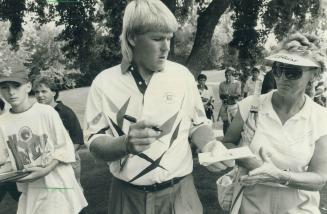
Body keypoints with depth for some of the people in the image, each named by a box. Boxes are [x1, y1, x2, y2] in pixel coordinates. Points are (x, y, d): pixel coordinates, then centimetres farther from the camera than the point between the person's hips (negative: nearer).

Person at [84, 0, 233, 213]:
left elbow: (197, 124, 6)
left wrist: (210, 146, -14)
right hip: (128, 196, 0)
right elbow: (94, 142, -6)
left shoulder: (182, 75, -4)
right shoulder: (105, 82, -7)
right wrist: (125, 144, -25)